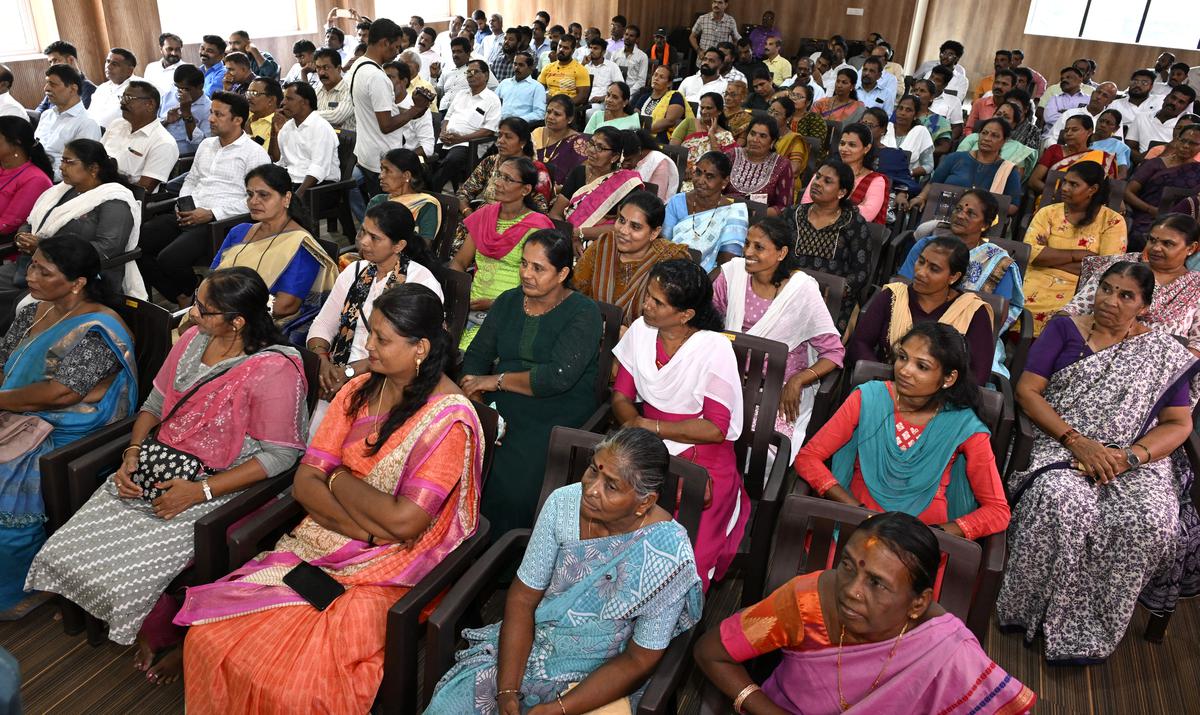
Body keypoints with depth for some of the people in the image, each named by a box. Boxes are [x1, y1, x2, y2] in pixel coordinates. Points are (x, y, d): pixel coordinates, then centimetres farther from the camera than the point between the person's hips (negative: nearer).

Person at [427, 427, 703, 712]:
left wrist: (557, 709, -21)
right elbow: (523, 596, -8)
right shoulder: (563, 503, -14)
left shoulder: (668, 552, -24)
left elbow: (640, 660, -16)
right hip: (531, 644, 3)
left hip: (601, 678, -3)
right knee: (447, 701, -9)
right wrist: (507, 693, -17)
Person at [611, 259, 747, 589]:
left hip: (703, 460, -4)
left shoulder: (714, 348, -12)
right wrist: (634, 422, -17)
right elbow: (621, 395, 5)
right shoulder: (640, 330, 3)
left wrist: (649, 426, -13)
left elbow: (715, 429, -13)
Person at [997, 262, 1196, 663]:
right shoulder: (1064, 329, 9)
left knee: (1153, 521, -30)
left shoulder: (1165, 354, 12)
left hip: (1135, 460, 2)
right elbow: (1027, 391, 0)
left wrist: (1130, 456, -13)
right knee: (1061, 502, -35)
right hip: (1063, 447, -1)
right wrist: (1076, 440, -13)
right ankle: (1031, 610, -16)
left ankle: (1085, 627, -13)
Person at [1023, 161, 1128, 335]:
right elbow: (1030, 253, -5)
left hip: (1081, 291, -2)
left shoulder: (1112, 221, 3)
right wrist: (1077, 254, -9)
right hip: (1038, 285, 2)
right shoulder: (1048, 212, 9)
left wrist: (1049, 257, -7)